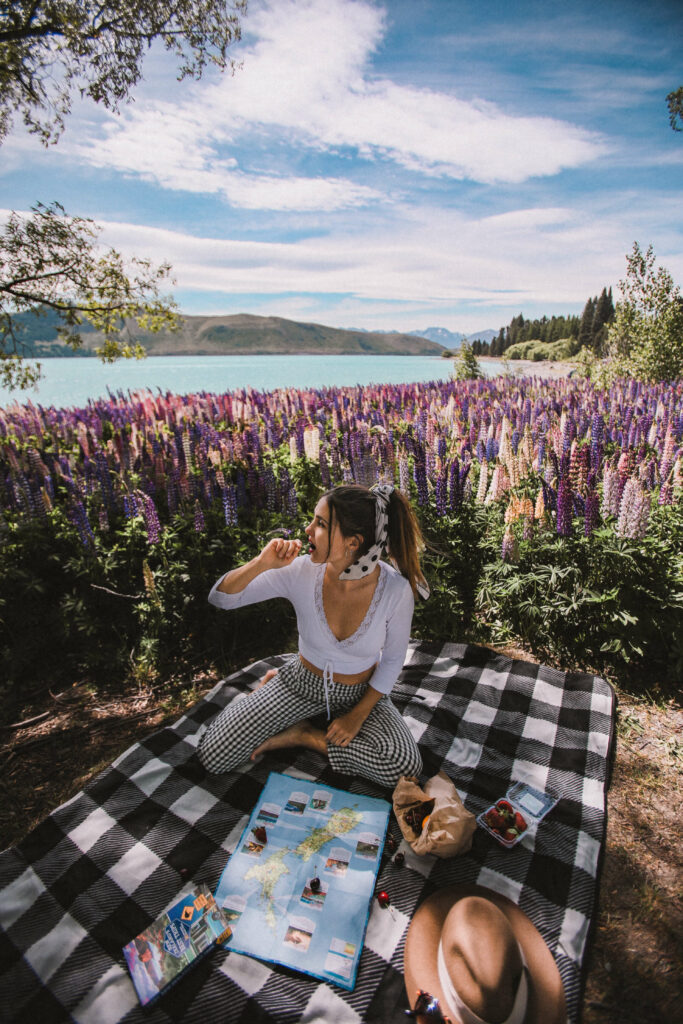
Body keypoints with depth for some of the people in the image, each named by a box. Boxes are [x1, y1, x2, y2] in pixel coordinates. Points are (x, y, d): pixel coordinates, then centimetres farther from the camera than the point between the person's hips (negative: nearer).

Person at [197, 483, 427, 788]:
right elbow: (220, 598, -18)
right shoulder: (300, 571, -25)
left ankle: (306, 736, -1)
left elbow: (392, 659, -9)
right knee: (212, 756, -7)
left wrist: (358, 715, -9)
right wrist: (261, 563, -37)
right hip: (303, 682, 0)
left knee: (406, 769, -24)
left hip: (361, 692, 0)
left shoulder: (396, 589, -26)